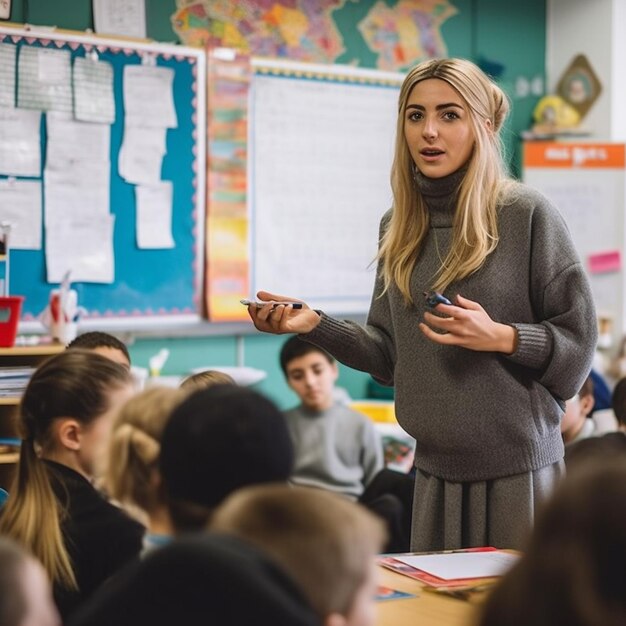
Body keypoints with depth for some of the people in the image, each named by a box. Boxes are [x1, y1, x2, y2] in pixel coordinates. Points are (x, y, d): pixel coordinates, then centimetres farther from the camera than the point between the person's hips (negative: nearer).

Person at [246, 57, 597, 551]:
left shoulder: (526, 214, -7)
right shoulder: (400, 227, 8)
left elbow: (578, 338, -5)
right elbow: (391, 354, 11)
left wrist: (502, 338, -20)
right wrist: (315, 325, -1)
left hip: (517, 470, -5)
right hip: (437, 472, 5)